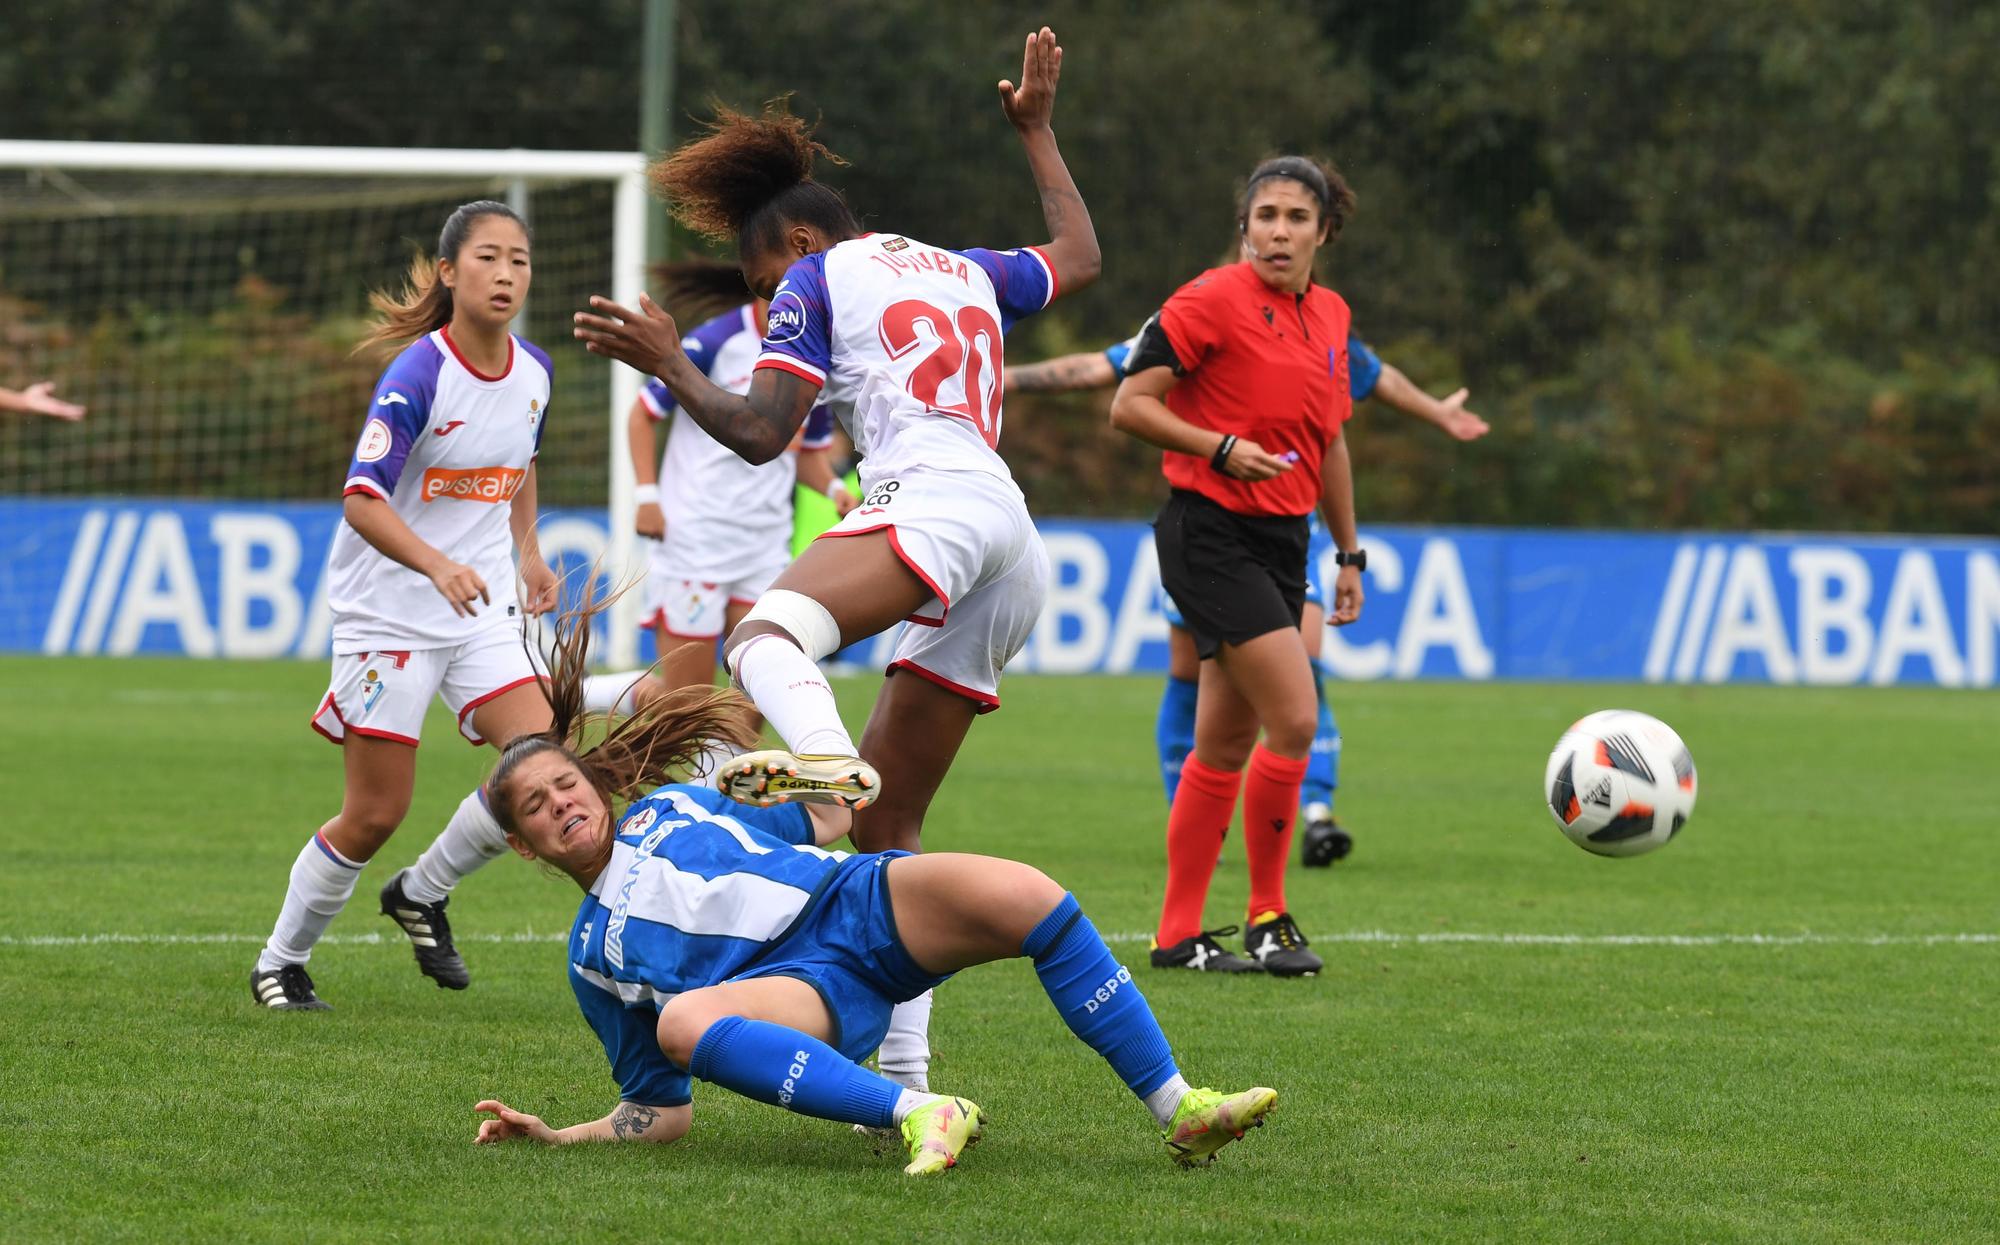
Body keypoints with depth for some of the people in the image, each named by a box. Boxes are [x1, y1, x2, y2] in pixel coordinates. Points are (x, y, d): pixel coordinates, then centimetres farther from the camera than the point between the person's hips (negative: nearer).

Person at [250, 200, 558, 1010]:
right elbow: (361, 499, -26)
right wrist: (438, 565, -40)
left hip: (482, 609, 6)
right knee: (374, 815, -2)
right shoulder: (417, 376, -19)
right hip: (391, 610, -6)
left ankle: (423, 892, 13)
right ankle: (280, 963, 19)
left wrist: (527, 550, 16)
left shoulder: (533, 372, 2)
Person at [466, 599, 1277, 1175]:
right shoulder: (591, 957, 16)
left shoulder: (668, 808, 23)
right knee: (682, 1022, -38)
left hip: (860, 901, 3)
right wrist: (559, 1139, 0)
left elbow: (827, 820, 34)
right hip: (800, 984, -3)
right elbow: (661, 1112, 13)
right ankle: (919, 1114, -47)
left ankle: (1179, 1111, -23)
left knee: (1030, 899, -26)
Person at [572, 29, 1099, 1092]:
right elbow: (1080, 256, 50)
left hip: (935, 500, -8)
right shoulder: (966, 270, 30)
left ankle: (821, 757, -67)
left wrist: (667, 365, 12)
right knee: (884, 820, 10)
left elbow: (761, 432, 2)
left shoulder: (817, 277, 11)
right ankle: (904, 1072, 4)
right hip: (1013, 562, 8)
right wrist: (1036, 132, 58)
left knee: (761, 637, -32)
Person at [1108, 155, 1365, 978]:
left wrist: (1349, 554, 23)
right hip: (1212, 532, -7)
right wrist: (1222, 448, -21)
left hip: (1284, 539, 7)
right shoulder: (1215, 300, -10)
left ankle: (1178, 935, 15)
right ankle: (1267, 918, -2)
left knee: (1226, 742, 9)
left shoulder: (1331, 315, 12)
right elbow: (1130, 405, -11)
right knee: (1295, 718, -15)